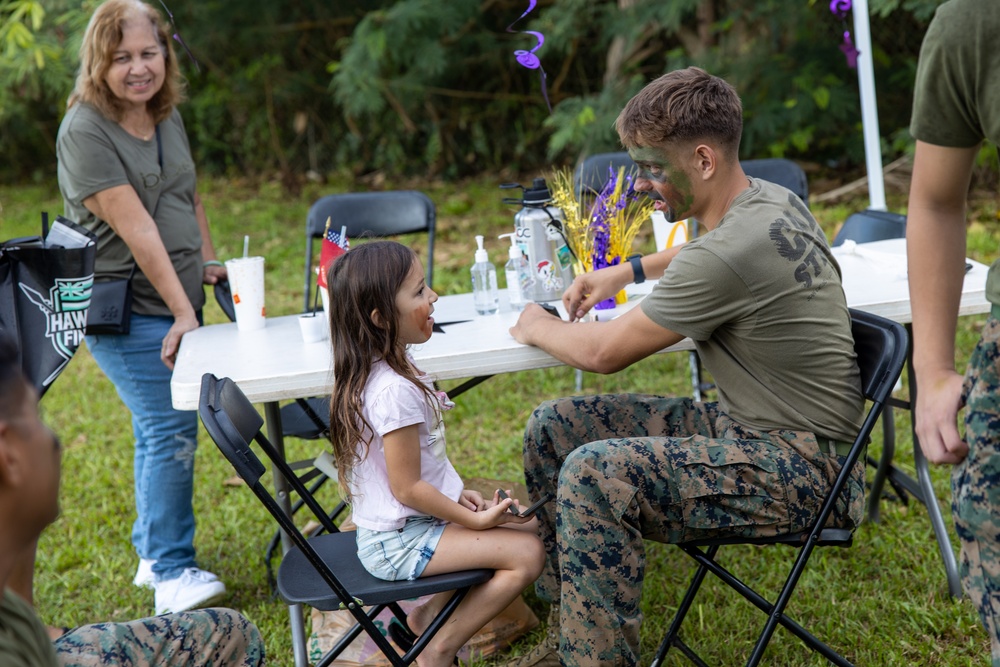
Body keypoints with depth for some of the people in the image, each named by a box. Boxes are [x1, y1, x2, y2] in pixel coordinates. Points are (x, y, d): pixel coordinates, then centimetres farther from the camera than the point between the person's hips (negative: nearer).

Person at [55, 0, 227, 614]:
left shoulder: (168, 116, 10)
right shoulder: (85, 131, -15)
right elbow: (136, 227, -20)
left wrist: (207, 262, 17)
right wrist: (182, 311, -22)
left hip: (174, 300, 8)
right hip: (125, 308, -8)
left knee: (161, 427, 13)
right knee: (170, 427, -11)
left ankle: (154, 553, 26)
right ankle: (172, 572, -2)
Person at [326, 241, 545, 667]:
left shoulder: (391, 369, 4)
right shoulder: (395, 391, -27)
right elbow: (407, 487, -23)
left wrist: (458, 495, 6)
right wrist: (475, 519, -14)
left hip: (400, 524, 10)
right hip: (399, 543, -10)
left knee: (526, 525, 15)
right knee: (526, 553, -15)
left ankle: (428, 615, 18)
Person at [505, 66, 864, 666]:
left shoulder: (728, 256, -26)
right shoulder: (765, 199, 3)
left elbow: (603, 352, -14)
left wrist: (536, 328, 6)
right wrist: (627, 271, 21)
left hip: (798, 465, -10)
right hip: (742, 422, 10)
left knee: (594, 473, -29)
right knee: (553, 428, 5)